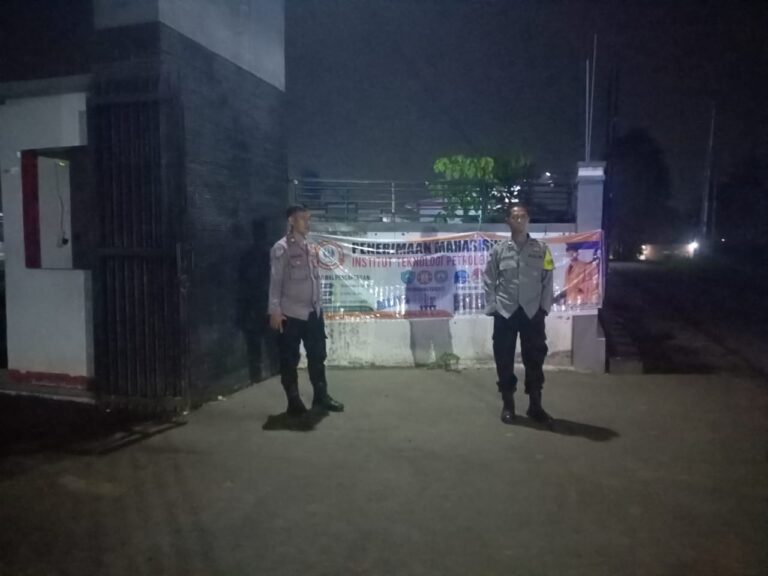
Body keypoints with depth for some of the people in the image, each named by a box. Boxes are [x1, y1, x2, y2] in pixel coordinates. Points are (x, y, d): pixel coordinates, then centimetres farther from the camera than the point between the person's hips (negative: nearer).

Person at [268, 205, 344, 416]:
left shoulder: (309, 248, 12)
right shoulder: (281, 248, -8)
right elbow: (275, 281, -11)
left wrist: (318, 306, 14)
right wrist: (275, 310, -16)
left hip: (313, 313, 7)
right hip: (291, 314, -7)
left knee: (317, 356, 13)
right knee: (290, 360, 5)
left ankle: (321, 396, 27)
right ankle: (294, 402, 17)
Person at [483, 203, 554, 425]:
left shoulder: (541, 249, 4)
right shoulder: (498, 250, 2)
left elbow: (547, 281, 3)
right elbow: (489, 282, 2)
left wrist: (544, 307, -3)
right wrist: (492, 307, -4)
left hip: (532, 313, 0)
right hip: (505, 313, 0)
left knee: (534, 360, 6)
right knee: (504, 360, 5)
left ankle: (535, 405, 19)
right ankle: (508, 405, 19)